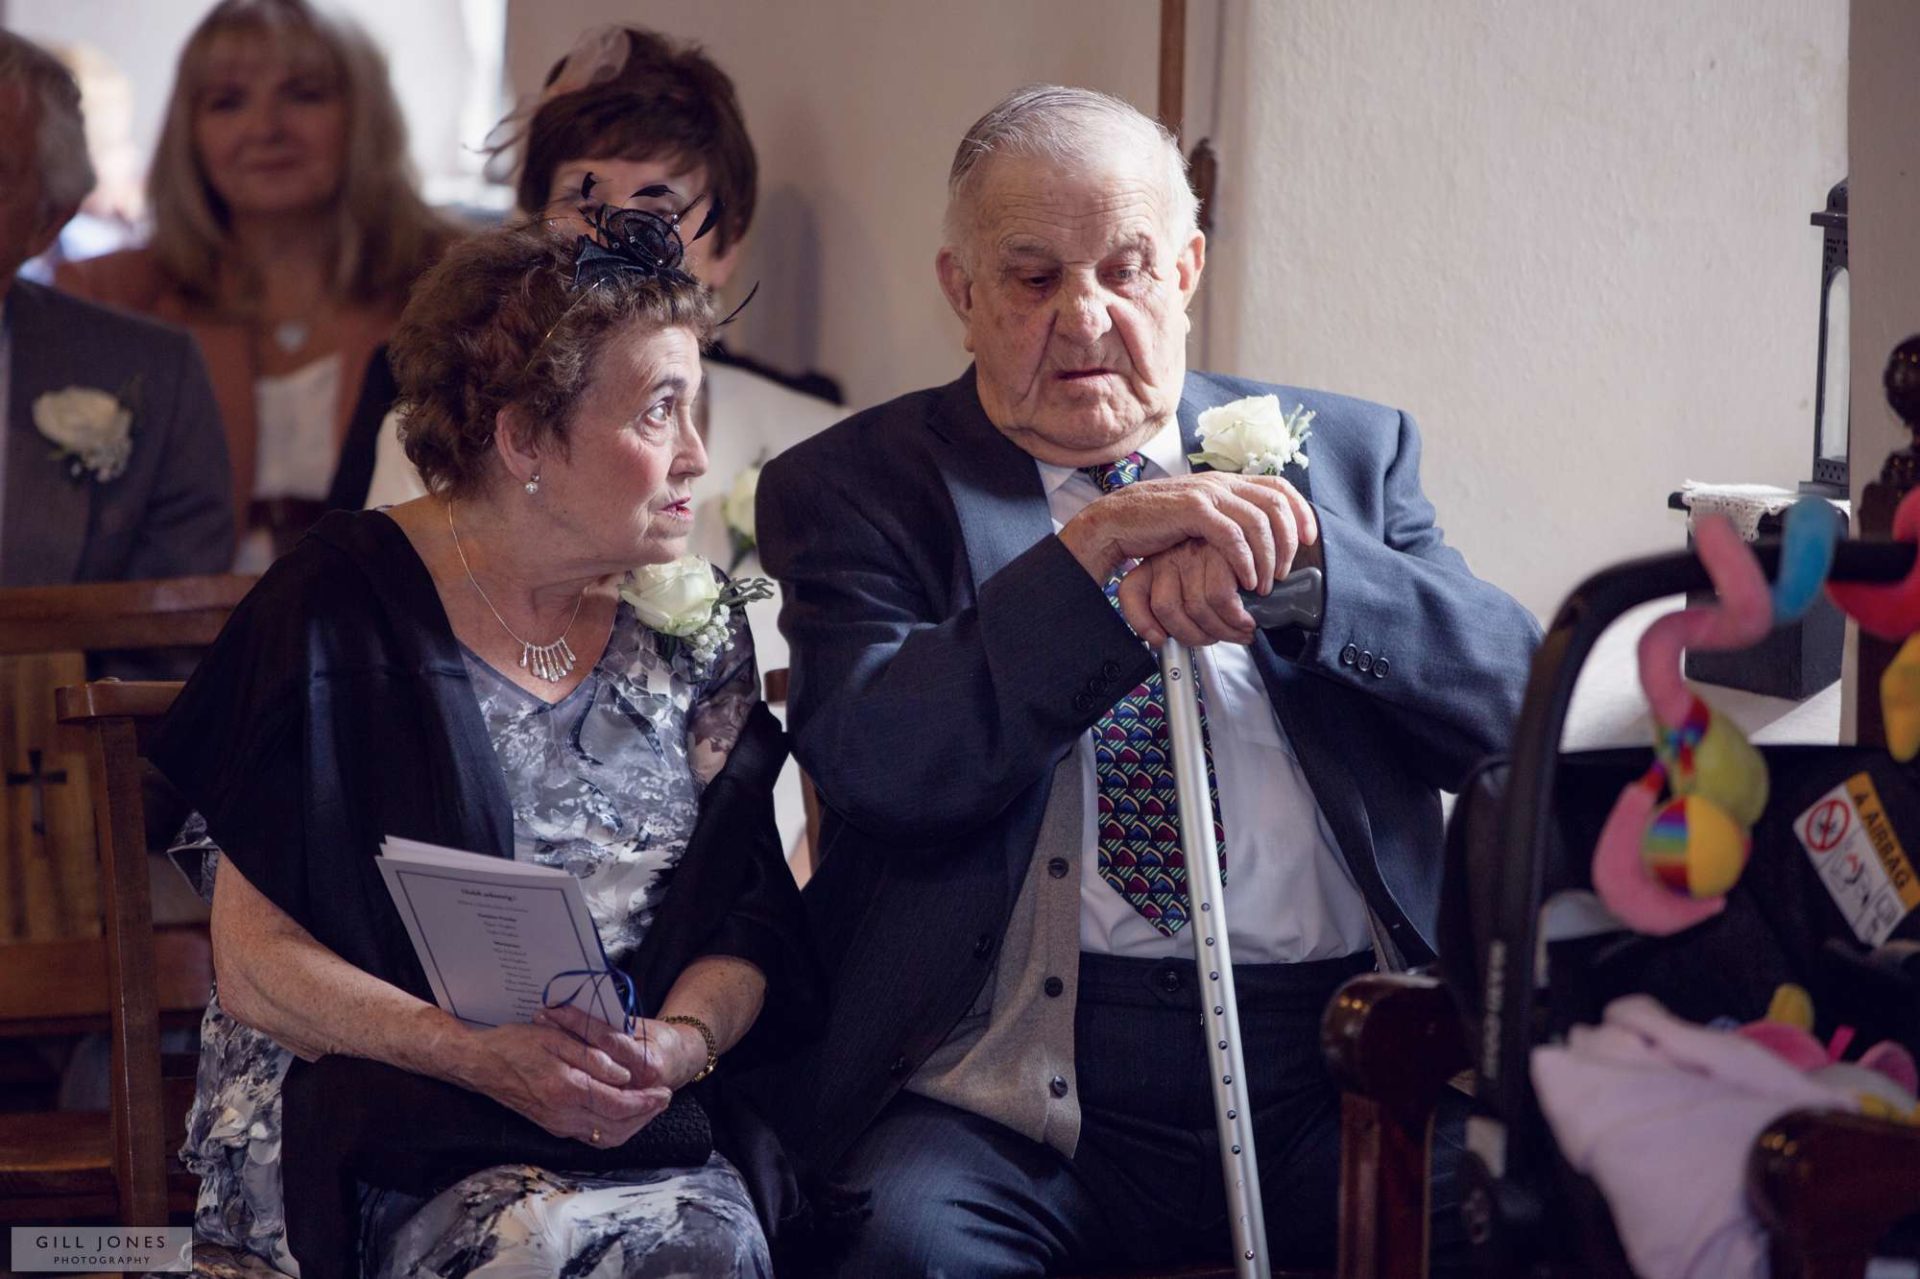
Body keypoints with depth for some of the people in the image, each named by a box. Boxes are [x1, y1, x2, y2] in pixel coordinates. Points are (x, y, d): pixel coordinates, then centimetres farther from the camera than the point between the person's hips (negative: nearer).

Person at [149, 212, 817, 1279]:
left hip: (637, 1117, 3)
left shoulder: (691, 631, 10)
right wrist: (479, 1054, -21)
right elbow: (254, 964, -6)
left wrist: (677, 1043, -15)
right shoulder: (342, 611, -3)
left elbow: (747, 929, 9)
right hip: (379, 1120, -3)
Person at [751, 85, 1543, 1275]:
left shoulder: (1350, 452, 17)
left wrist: (1299, 561, -12)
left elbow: (1513, 694, 4)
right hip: (1027, 1085, -2)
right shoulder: (861, 484, 9)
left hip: (1342, 1072, 2)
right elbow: (872, 761, -8)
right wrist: (1093, 544, -16)